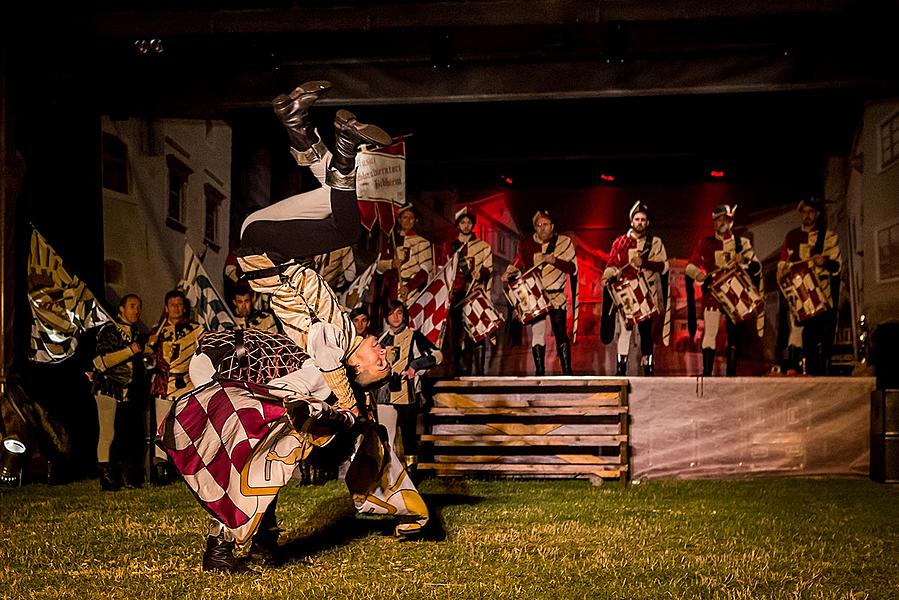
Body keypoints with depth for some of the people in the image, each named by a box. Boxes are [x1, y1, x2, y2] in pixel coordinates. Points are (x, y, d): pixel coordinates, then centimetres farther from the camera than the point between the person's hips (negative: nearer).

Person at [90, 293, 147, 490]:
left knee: (129, 436, 3)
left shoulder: (136, 332, 18)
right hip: (109, 389, -6)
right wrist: (129, 351, -17)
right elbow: (101, 362, -16)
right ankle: (107, 479, -4)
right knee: (108, 434, -8)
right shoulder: (108, 331, -4)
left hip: (130, 391, 6)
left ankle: (127, 477, 9)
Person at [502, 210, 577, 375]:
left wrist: (554, 260, -17)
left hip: (557, 295, -2)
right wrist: (509, 272, -10)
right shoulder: (527, 244, 6)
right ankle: (539, 371, 6)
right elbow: (519, 262, 11)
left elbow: (573, 268, -3)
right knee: (537, 332, -1)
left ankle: (567, 370, 0)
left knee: (561, 333, -6)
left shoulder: (565, 242, 1)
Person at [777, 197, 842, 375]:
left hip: (822, 294, -2)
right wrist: (782, 274, -1)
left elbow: (837, 265, -3)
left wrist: (826, 263, -24)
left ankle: (820, 375, -4)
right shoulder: (792, 237, 15)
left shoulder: (830, 237, 7)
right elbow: (783, 264, 20)